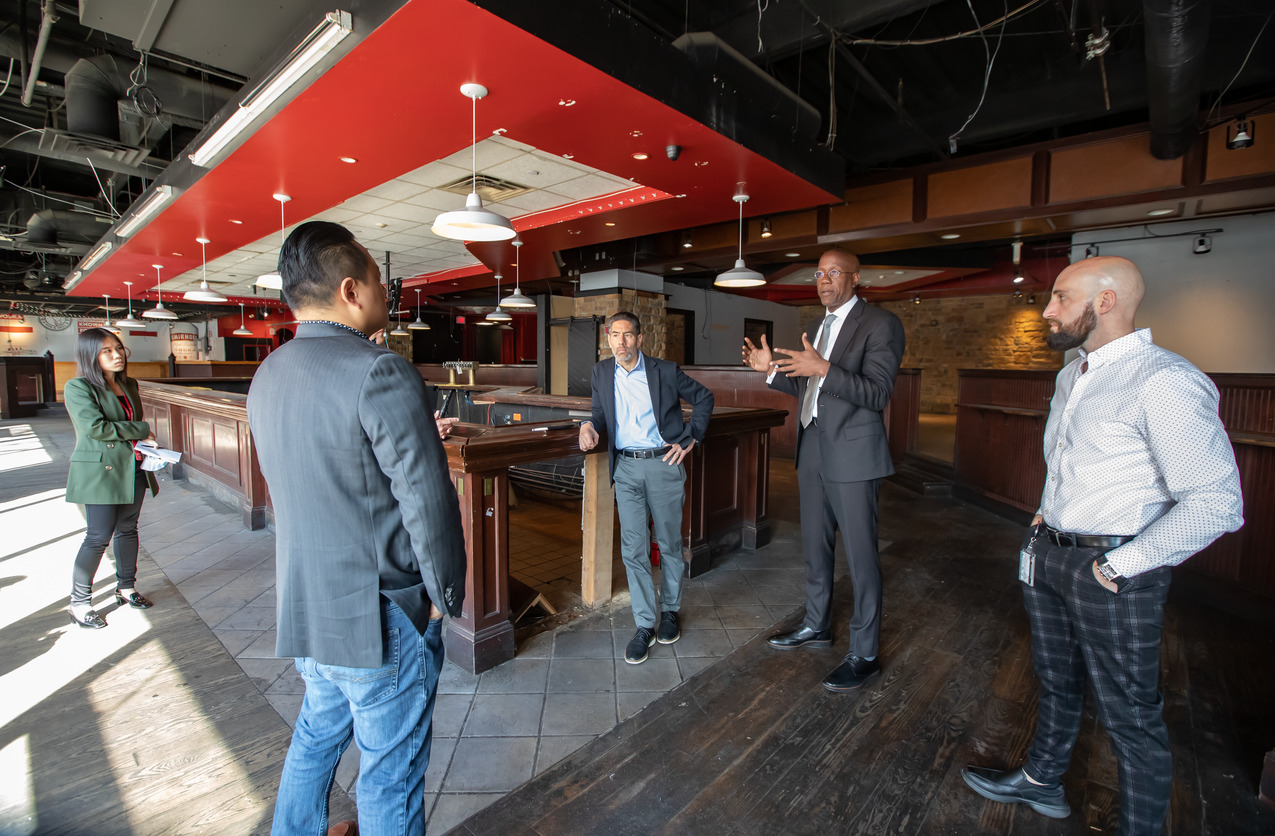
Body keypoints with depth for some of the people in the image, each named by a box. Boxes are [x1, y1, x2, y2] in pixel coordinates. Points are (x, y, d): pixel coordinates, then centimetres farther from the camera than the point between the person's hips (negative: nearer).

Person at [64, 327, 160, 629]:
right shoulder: (77, 388, -9)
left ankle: (126, 588, 28)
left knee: (127, 529, 14)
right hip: (100, 471, -6)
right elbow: (96, 427, -20)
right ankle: (79, 602, 12)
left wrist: (146, 445, 5)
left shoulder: (129, 385, 11)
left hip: (133, 469, 6)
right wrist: (141, 430, -12)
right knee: (99, 536, -4)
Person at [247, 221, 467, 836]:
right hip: (380, 618, -8)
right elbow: (428, 501, -23)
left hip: (302, 606, 8)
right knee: (388, 773, 12)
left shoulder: (267, 376, 5)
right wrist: (445, 596, -9)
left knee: (317, 734, 30)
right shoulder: (379, 373, -22)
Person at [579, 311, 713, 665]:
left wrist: (690, 438, 0)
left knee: (670, 545, 10)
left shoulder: (665, 370, -4)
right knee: (632, 549, 0)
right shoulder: (601, 373, 6)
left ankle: (670, 611, 32)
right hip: (626, 468, 2)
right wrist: (590, 425, -7)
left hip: (664, 464, -2)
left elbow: (704, 398, 7)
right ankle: (644, 626, 12)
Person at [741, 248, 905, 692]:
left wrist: (823, 369, -29)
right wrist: (773, 370, 6)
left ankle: (864, 654, 17)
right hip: (813, 450, 8)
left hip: (852, 454, -8)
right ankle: (817, 625, 37)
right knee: (814, 546, 18)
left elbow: (878, 393, -18)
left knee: (860, 555, 1)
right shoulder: (819, 328, 17)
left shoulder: (880, 323, -9)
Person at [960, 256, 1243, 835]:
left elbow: (1216, 503, -23)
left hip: (1110, 571, -8)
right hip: (1048, 553, 8)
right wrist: (1047, 513, 13)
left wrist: (1118, 566, -20)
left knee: (1130, 717, 8)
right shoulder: (1072, 375, 9)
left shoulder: (1165, 382, -19)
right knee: (1056, 679, 24)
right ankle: (1041, 781, 44)